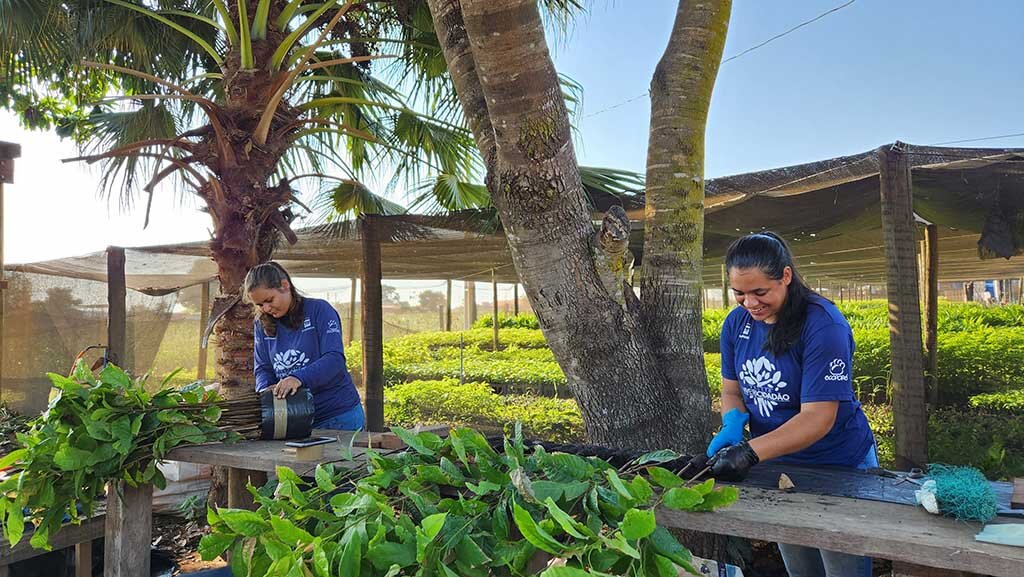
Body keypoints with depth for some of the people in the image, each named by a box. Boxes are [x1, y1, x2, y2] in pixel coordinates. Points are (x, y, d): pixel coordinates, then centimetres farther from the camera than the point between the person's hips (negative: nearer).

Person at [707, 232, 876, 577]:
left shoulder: (823, 325, -25)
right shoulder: (736, 324, -6)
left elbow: (818, 418, -29)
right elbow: (731, 390, 4)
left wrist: (750, 452, -39)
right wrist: (732, 424, -19)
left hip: (839, 468, -6)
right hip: (778, 466, 6)